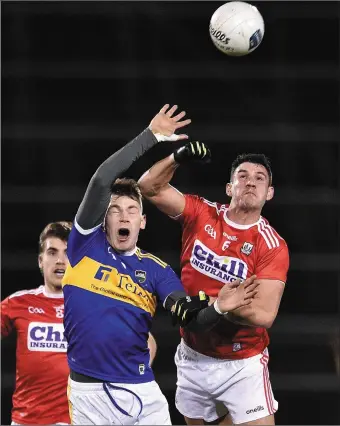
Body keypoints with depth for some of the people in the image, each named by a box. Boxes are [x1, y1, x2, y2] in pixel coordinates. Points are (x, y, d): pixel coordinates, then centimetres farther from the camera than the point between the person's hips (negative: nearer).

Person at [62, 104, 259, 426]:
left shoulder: (155, 270, 6)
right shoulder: (87, 244, 2)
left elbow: (190, 318, -6)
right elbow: (101, 181, -10)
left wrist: (216, 308, -28)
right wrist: (151, 137, -8)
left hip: (140, 392, 2)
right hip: (88, 393, -2)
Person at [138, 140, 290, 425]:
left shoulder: (273, 246, -15)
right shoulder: (202, 215, -4)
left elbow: (264, 314, -22)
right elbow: (150, 188, -7)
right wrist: (178, 158, -23)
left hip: (242, 366, -4)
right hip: (193, 358, 4)